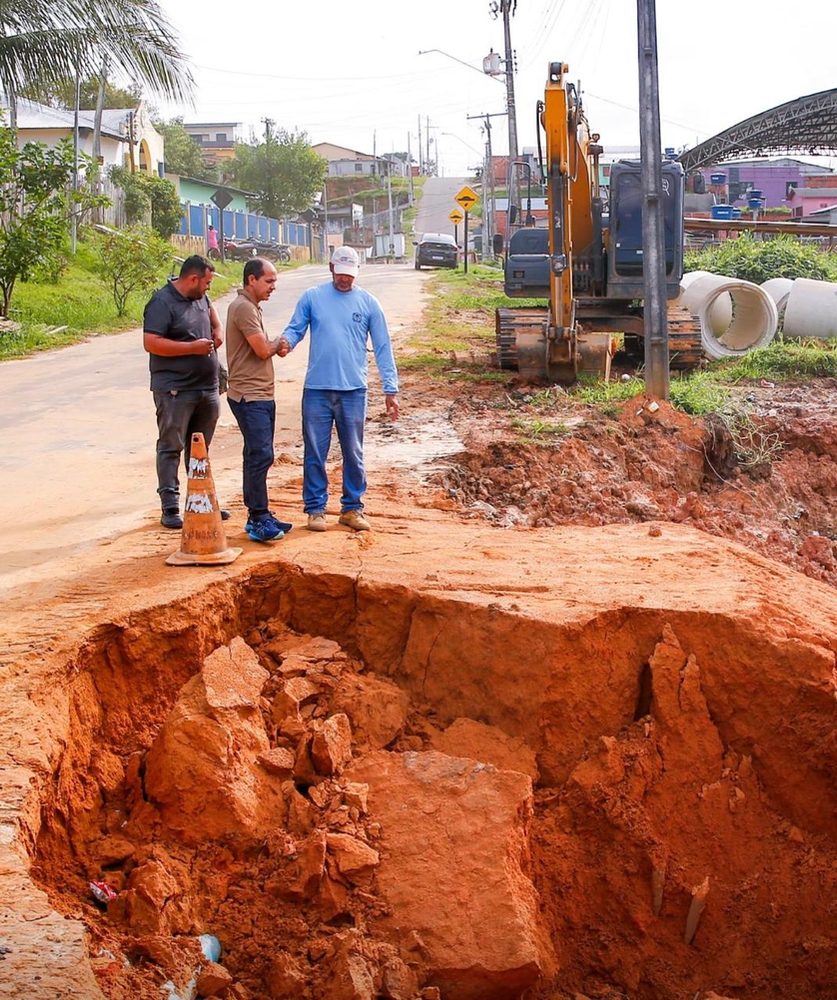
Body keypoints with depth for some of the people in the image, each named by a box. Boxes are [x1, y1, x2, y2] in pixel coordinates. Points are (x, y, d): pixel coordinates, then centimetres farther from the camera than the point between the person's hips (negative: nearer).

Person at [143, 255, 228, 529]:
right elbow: (151, 343, -21)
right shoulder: (162, 302, -14)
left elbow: (210, 309, 36)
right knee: (171, 447, -3)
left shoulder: (200, 298, 11)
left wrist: (217, 329, 14)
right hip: (175, 390, -8)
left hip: (206, 387, 8)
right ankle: (170, 508, -1)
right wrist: (193, 347, -20)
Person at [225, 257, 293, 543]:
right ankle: (258, 521, -10)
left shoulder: (252, 306, 19)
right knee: (260, 456, -12)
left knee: (258, 457, 13)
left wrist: (274, 345, -2)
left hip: (261, 395, 11)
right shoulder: (243, 307, -15)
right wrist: (277, 343, 3)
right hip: (249, 396, -11)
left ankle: (259, 516, 19)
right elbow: (263, 350, -18)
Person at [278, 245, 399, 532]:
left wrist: (391, 389, 1)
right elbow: (295, 328, 4)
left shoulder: (369, 303, 6)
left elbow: (383, 348, 5)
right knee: (315, 453, 3)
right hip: (317, 389, 0)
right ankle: (315, 509, 13)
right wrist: (286, 341, -21)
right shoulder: (312, 297, 5)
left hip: (354, 390, 0)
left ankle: (352, 508, 18)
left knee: (353, 453, 7)